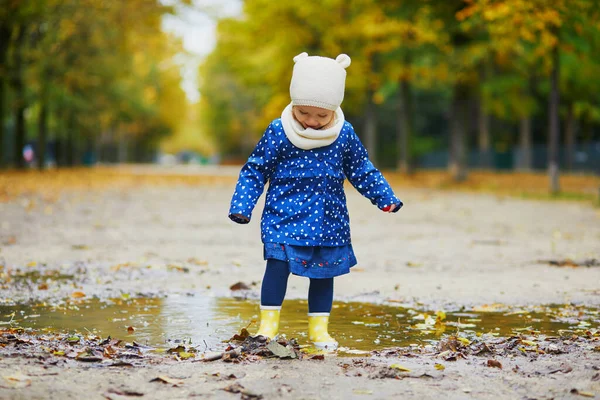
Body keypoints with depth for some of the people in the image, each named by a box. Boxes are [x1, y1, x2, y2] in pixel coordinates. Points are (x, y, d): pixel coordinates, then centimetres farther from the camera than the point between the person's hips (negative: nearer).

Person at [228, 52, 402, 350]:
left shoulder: (345, 135, -1)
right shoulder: (278, 132, -8)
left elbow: (361, 170, 12)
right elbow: (256, 170, -2)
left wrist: (385, 198, 7)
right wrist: (241, 206, -8)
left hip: (328, 221, 3)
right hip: (285, 215, -2)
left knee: (323, 273, 9)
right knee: (278, 264, -11)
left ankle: (319, 328, 20)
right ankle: (268, 324, 2)